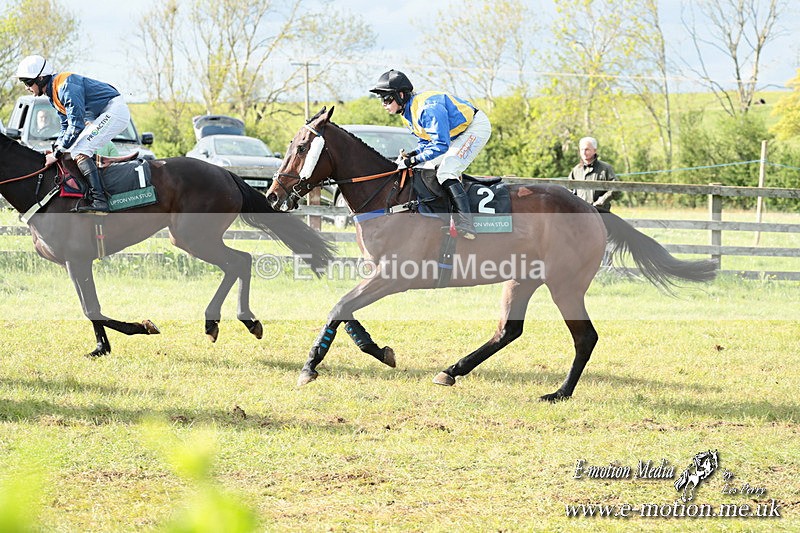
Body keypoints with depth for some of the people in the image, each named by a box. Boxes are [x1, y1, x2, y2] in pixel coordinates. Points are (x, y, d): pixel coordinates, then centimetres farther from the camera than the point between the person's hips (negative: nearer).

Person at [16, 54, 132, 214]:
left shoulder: (66, 86, -23)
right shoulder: (53, 94, 11)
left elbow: (76, 125, -25)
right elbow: (66, 127, 17)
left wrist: (57, 153, -21)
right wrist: (55, 149, 1)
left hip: (114, 111, -11)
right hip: (101, 116, 11)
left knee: (79, 152, -19)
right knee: (74, 150, 11)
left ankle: (99, 201, -30)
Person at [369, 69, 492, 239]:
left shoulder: (428, 108, -30)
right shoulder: (409, 110, 2)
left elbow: (440, 145, -31)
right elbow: (426, 140, 12)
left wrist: (414, 160, -29)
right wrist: (411, 155, -7)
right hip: (454, 134, 11)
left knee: (446, 173, -23)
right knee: (426, 169, 11)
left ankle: (465, 224, -31)